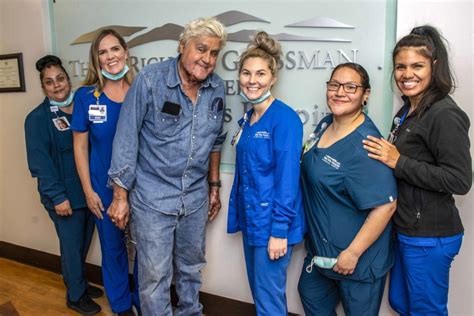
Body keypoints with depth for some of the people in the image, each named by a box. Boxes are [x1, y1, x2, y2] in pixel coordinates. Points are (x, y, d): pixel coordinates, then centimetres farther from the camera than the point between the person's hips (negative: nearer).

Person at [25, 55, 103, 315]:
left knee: (83, 244, 18)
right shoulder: (37, 118, -8)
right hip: (65, 196, -5)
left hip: (88, 191, 5)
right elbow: (39, 161, -13)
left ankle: (81, 283, 40)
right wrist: (57, 196, -17)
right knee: (72, 246, 8)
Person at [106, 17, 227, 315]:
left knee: (191, 267, 22)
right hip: (153, 198, -4)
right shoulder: (150, 80, -14)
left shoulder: (217, 88, -1)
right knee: (155, 275, 7)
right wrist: (120, 196, -10)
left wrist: (214, 186, 13)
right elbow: (126, 139, -12)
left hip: (196, 197, 5)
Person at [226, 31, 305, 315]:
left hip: (272, 224, -8)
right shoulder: (248, 118, 8)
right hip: (251, 219, 8)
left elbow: (288, 180, -20)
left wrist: (279, 231, -20)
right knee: (259, 292, 21)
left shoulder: (285, 119, -16)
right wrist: (239, 215, 14)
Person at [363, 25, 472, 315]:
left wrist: (398, 162, -22)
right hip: (405, 229, 9)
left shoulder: (445, 115, -17)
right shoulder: (406, 111, 10)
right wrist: (386, 154, 2)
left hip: (430, 237, -9)